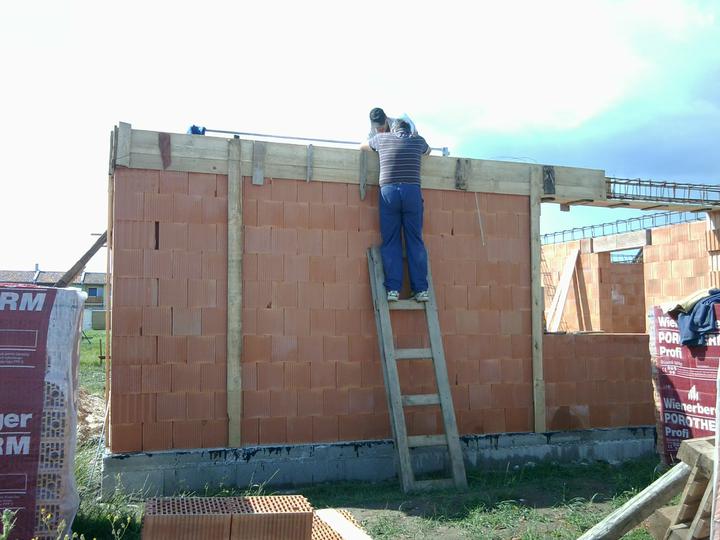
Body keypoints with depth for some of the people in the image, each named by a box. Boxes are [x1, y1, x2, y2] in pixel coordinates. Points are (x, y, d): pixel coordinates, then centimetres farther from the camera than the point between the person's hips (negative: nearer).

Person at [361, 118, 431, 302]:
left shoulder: (382, 138, 17)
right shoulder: (417, 140, 18)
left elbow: (362, 146, 37)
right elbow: (428, 150, 42)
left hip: (388, 190, 0)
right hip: (412, 191, 0)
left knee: (390, 242, 2)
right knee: (415, 241, 3)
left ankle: (393, 288, -6)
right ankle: (421, 289, -1)